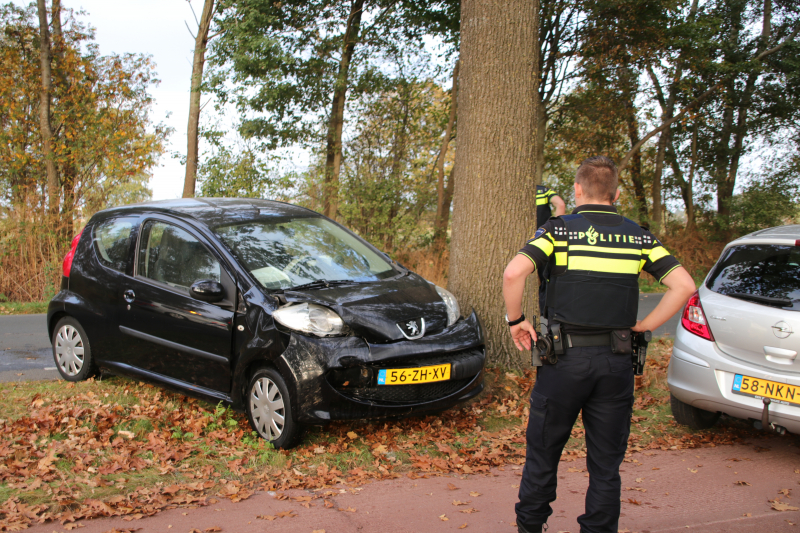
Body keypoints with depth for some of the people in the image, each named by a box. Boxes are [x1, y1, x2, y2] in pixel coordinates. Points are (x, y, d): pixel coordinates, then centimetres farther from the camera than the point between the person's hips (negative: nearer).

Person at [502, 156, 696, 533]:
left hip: (565, 358, -2)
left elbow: (513, 273, -17)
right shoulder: (639, 237, 6)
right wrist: (645, 325, 4)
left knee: (543, 453, 14)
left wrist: (515, 320, -3)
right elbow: (683, 285, -3)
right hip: (617, 362, 2)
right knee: (606, 464, 12)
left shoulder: (559, 229, -2)